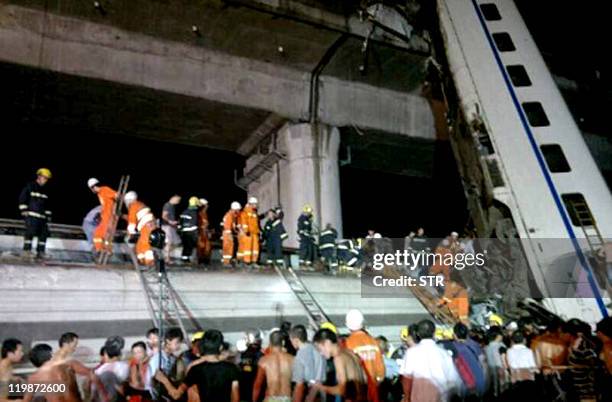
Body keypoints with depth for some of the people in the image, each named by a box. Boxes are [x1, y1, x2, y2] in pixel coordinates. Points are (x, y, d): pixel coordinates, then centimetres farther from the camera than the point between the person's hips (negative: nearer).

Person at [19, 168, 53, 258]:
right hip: (31, 215, -6)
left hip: (42, 216, 6)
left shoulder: (45, 190, 18)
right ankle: (27, 250, -9)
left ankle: (40, 252, 6)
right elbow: (22, 198, -3)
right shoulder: (30, 186, 1)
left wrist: (48, 215, 16)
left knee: (44, 233, 0)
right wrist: (24, 210, -10)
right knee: (30, 231, -15)